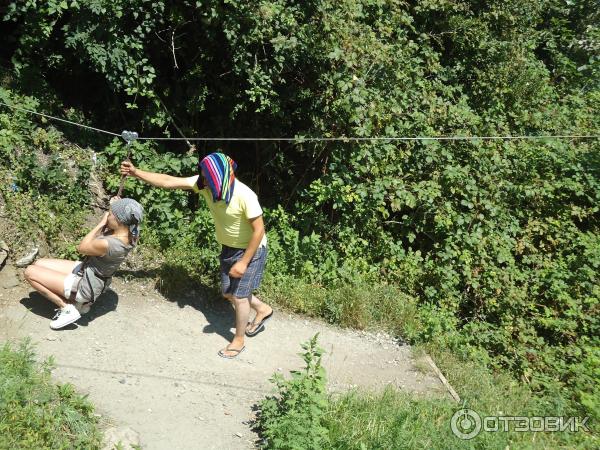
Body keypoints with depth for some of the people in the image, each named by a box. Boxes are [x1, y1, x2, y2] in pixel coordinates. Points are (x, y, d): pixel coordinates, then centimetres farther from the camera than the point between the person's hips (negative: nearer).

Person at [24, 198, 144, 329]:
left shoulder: (107, 244, -38)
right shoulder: (130, 233, -14)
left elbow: (81, 248, -17)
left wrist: (101, 223, -15)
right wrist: (115, 207, -10)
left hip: (84, 286, -9)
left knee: (29, 272, -2)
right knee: (38, 264, 15)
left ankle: (67, 308, 1)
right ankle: (79, 301, 14)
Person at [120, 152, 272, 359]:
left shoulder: (244, 196, -33)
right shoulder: (205, 185, -16)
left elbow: (259, 230, -26)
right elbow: (168, 182, -13)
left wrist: (244, 262, -24)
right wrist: (135, 172, -19)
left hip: (251, 250, -7)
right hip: (229, 248, 7)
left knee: (239, 295, 1)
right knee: (228, 293, 18)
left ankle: (238, 341, 22)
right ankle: (263, 310, 43)